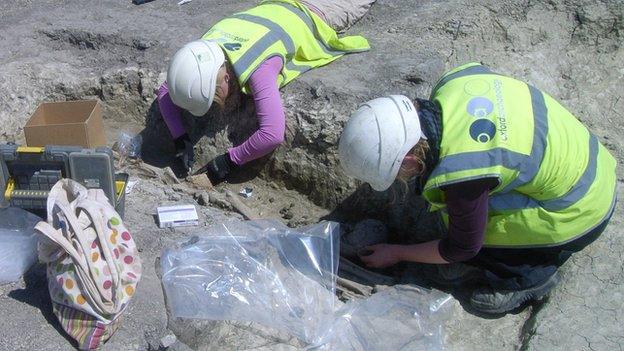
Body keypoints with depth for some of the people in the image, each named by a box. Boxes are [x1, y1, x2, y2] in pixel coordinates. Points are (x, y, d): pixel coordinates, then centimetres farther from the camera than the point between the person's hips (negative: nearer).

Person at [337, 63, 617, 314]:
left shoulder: (461, 174, -34)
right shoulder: (452, 82, -14)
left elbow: (461, 249, -16)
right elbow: (478, 69, 13)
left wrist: (397, 254, 0)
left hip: (579, 214, -8)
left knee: (454, 269, -7)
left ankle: (533, 275, 9)